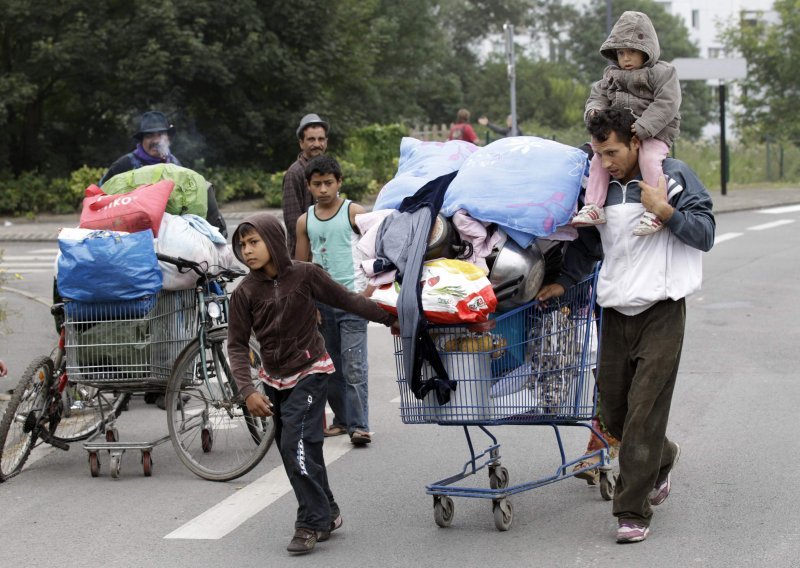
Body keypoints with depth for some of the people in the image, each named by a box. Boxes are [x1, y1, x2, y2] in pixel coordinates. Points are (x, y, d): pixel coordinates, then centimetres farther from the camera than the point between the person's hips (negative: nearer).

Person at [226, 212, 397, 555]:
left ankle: (312, 523, -6)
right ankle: (327, 514, 24)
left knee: (297, 443, -15)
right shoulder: (245, 292, -6)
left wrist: (390, 320, 4)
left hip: (309, 373, -4)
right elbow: (237, 345, -4)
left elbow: (347, 300, -2)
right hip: (275, 380, 4)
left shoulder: (304, 275, -13)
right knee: (292, 451, 8)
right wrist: (247, 391, -14)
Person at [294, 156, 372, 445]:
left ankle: (358, 425, -9)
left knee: (354, 366, -10)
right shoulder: (305, 221, 9)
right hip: (320, 301, 5)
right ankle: (342, 419, 21)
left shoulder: (354, 212, -2)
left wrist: (369, 290, -10)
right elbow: (300, 265, 15)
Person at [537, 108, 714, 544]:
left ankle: (633, 512, -6)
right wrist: (563, 282, 4)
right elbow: (587, 245, 17)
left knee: (644, 412, -11)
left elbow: (705, 235, -5)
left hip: (661, 311, -5)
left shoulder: (674, 176, -4)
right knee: (614, 412, 10)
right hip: (615, 311, 5)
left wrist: (664, 210, -19)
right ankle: (662, 459, 40)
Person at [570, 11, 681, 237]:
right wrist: (594, 110, -12)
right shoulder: (611, 76, 14)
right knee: (599, 158, -13)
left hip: (654, 134, -6)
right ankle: (594, 206, -10)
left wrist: (642, 127, -28)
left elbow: (666, 104, -17)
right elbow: (598, 95, 15)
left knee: (648, 159, -32)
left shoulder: (662, 73, -6)